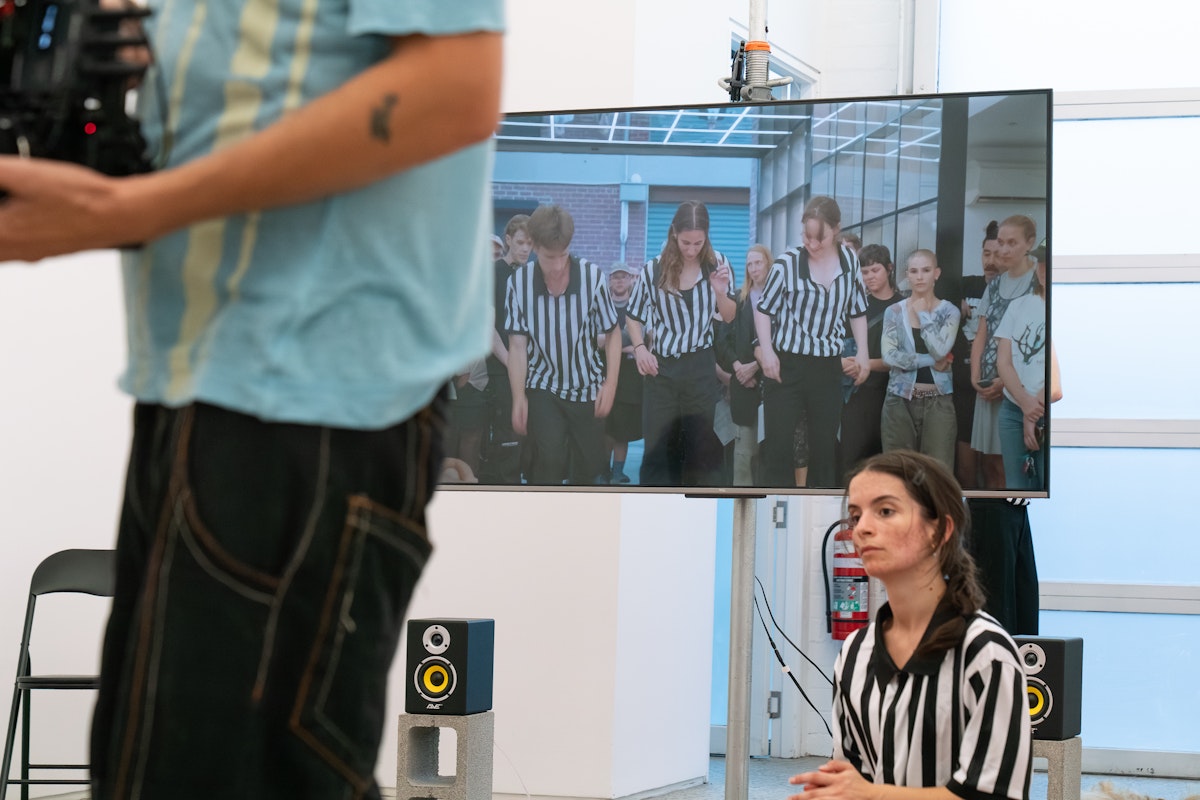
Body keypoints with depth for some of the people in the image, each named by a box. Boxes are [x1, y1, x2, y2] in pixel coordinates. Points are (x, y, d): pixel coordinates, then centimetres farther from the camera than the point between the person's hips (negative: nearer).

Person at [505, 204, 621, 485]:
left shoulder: (592, 276, -15)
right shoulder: (519, 281, -13)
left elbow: (612, 334, -5)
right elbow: (517, 344, -9)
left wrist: (611, 384, -11)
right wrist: (519, 398, -12)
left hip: (587, 388, 1)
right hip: (542, 387, -1)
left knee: (588, 467, 11)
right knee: (548, 460, -19)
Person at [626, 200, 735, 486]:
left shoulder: (717, 264, -3)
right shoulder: (655, 268, -6)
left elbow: (730, 317, 5)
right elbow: (634, 316, 7)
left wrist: (721, 293, -15)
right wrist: (640, 348, -8)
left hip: (700, 368, 1)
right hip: (661, 368, -1)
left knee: (702, 447, 7)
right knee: (658, 447, 2)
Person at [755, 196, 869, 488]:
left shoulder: (850, 261, 0)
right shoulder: (788, 263, -11)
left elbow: (857, 311, 12)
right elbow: (764, 309, -2)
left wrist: (863, 353, 4)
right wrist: (766, 351, -14)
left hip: (827, 367, 3)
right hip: (786, 365, -3)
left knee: (825, 445, 9)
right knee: (778, 445, -3)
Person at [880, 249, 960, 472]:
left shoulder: (949, 311, 3)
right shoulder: (894, 312, 6)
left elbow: (940, 350, -12)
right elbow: (888, 355, -8)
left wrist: (923, 315, -5)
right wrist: (931, 361, -11)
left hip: (937, 401, -1)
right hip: (900, 400, 1)